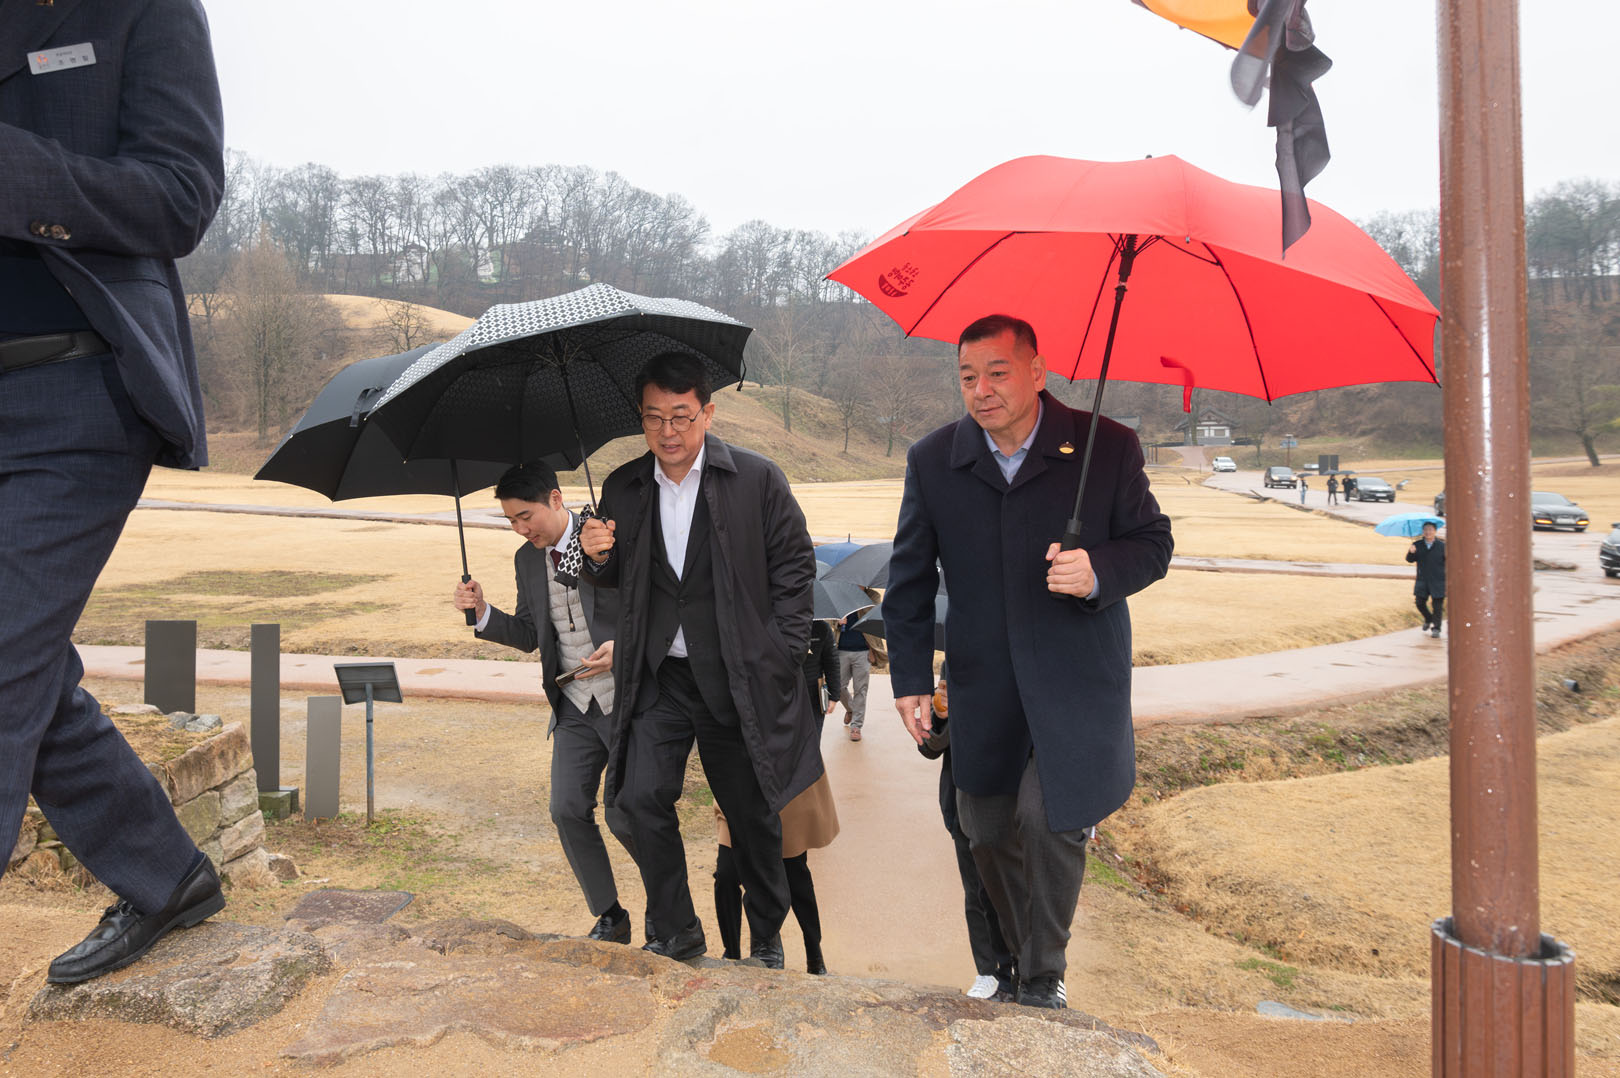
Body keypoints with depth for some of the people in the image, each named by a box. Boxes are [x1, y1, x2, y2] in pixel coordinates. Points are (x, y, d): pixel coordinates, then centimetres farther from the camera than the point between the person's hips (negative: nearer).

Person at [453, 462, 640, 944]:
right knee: (568, 810, 0)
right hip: (575, 708, 6)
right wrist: (483, 613, -2)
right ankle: (609, 917, 20)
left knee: (622, 815, -5)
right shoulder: (527, 559, 9)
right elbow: (529, 635, 14)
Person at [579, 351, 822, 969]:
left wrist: (782, 656, -7)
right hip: (658, 678, 3)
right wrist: (598, 558, -8)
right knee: (642, 799, -7)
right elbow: (614, 581, 15)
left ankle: (766, 940, 33)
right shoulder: (622, 489, 5)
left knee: (752, 815, 9)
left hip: (739, 679, -2)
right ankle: (677, 933, 17)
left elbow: (795, 567, -1)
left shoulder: (757, 480, -5)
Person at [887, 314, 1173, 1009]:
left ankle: (1045, 977, 14)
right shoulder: (932, 461, -1)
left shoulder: (1108, 447, -7)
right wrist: (910, 678, 4)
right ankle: (1013, 959, 39)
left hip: (1078, 678, -2)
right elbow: (909, 579, 7)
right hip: (982, 685, 3)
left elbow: (1152, 543, 2)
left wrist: (1099, 572, -21)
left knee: (1048, 817, -14)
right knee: (987, 833, 12)